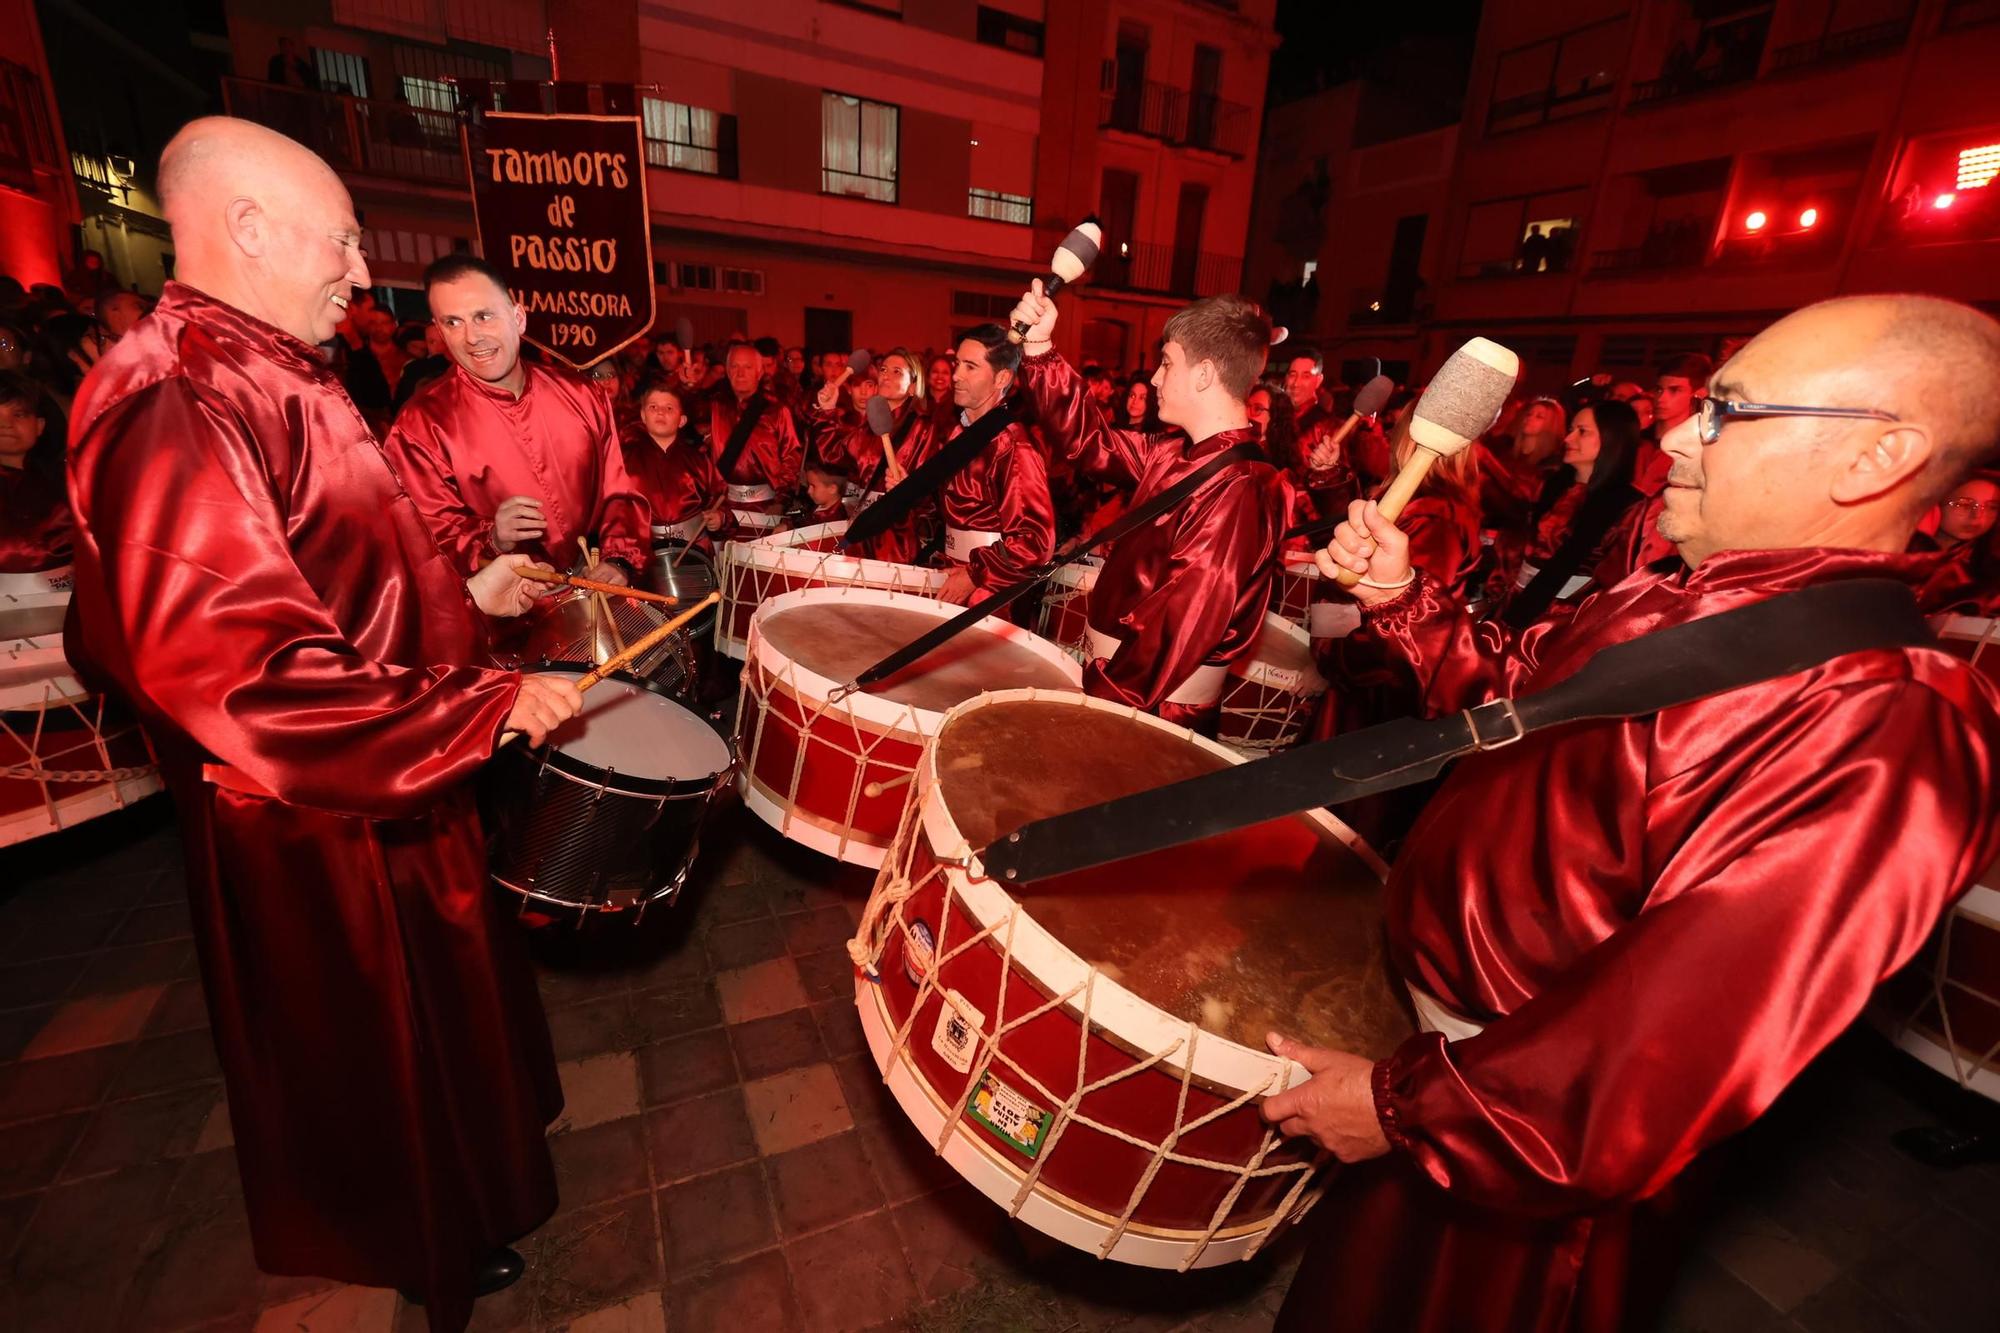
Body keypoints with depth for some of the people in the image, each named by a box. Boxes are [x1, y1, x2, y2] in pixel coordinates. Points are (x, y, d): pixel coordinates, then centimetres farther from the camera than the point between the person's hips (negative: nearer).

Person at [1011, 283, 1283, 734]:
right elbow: (1091, 442, 13)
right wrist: (1040, 350, 6)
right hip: (1117, 674, 8)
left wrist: (1099, 704, -22)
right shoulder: (1177, 453, 4)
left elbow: (1182, 624, -28)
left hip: (1159, 708, -8)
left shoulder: (1241, 490, -24)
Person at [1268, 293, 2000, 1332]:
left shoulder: (1881, 727, -30)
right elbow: (1507, 689, 11)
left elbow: (1680, 1047, -32)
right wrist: (1401, 599, -5)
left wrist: (1404, 1105, -24)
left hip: (1520, 1149, -6)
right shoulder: (1673, 600, -2)